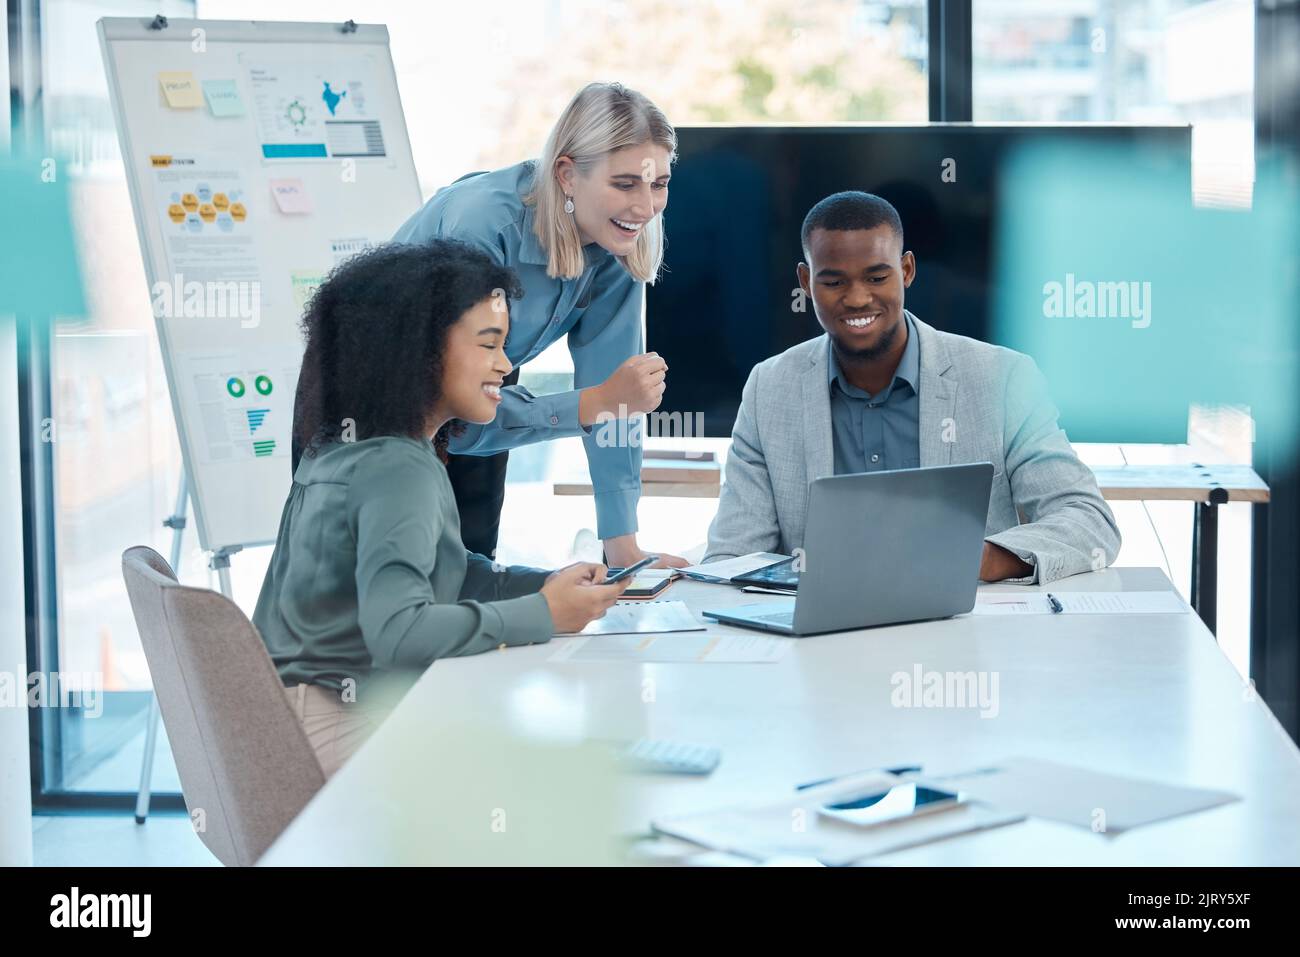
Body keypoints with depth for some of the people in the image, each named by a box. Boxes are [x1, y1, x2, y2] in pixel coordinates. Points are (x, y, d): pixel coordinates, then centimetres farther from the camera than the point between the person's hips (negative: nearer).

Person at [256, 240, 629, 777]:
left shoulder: (341, 445, 9)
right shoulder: (398, 471, -20)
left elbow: (441, 574, 16)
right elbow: (396, 629, -32)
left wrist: (552, 584, 2)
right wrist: (544, 614, -23)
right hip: (344, 730, -9)